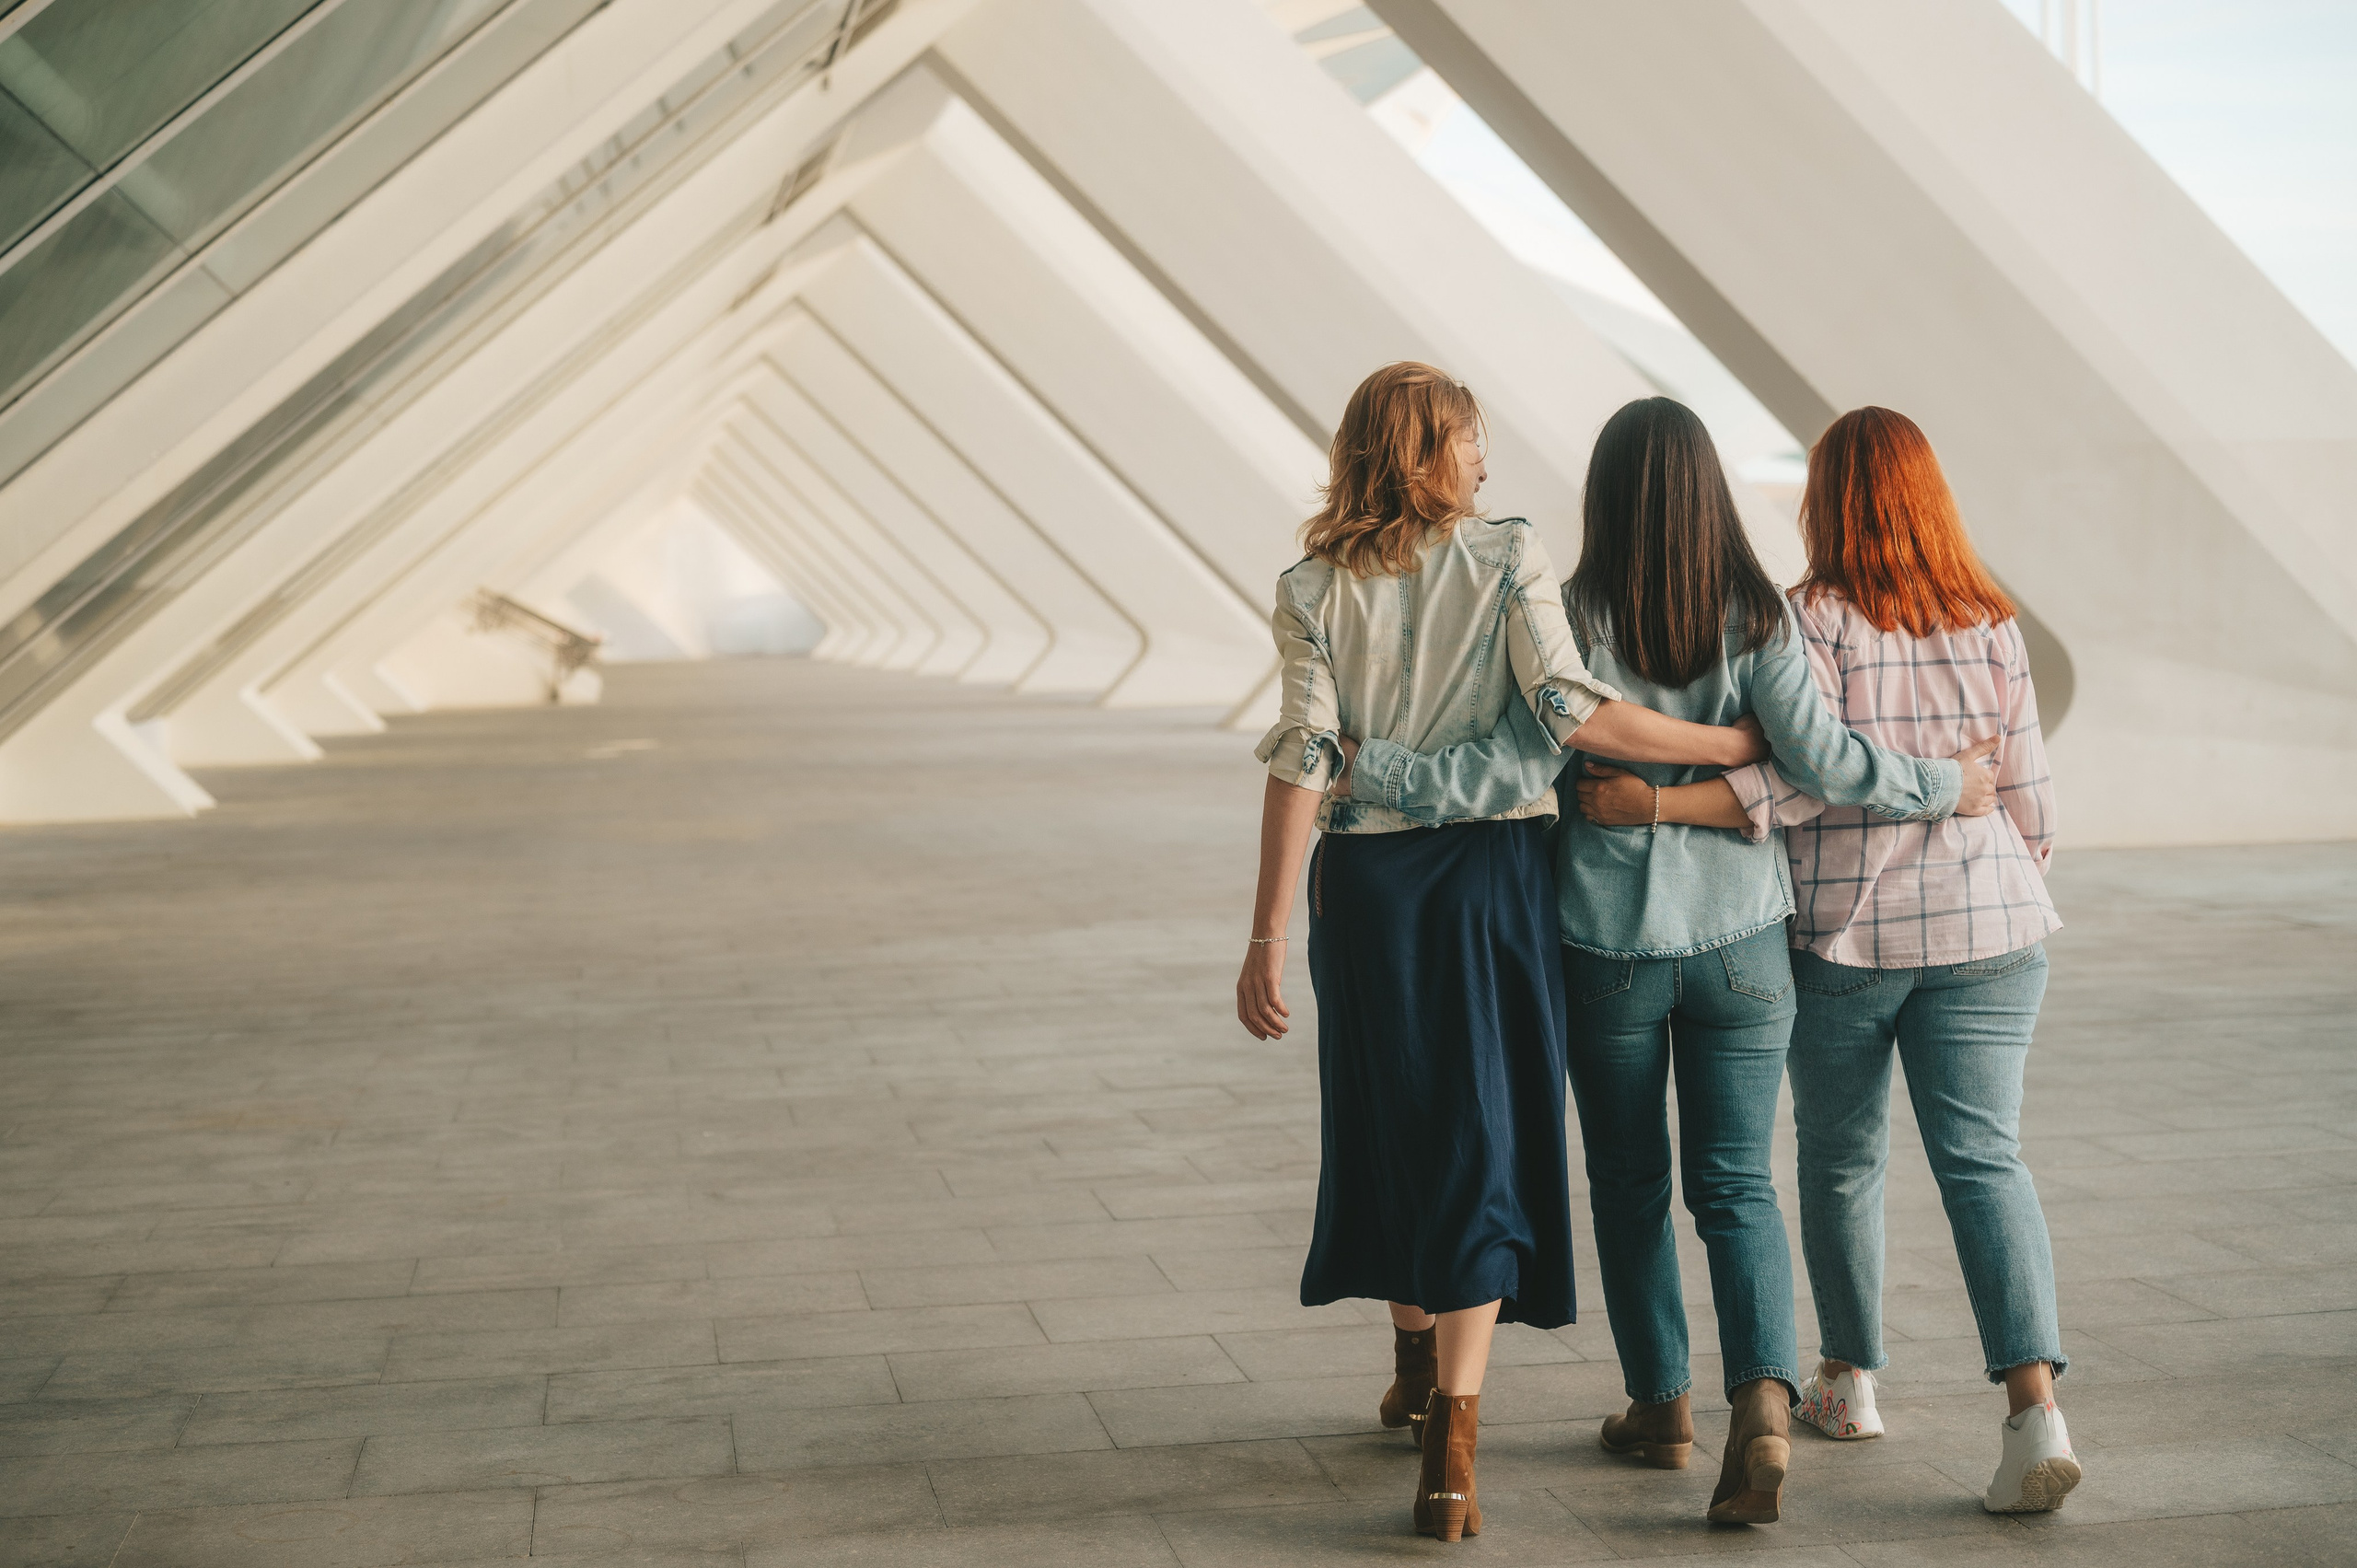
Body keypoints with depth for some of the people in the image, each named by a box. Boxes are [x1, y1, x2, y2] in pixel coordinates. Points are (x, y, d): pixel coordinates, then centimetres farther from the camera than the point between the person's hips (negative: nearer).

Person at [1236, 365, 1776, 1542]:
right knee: (1480, 1136, 0)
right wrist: (1735, 745, -10)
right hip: (1493, 870, -2)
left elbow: (1303, 760, -6)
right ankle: (1450, 1442, -11)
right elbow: (1568, 707, -17)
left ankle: (1416, 1369, 37)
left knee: (1389, 1123, 19)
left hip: (1365, 879, 2)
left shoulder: (1313, 590, 1)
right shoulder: (1509, 559, -4)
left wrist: (1268, 934, -6)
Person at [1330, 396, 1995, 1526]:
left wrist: (1368, 769, -13)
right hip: (1741, 939, 1)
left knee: (1628, 1181, 15)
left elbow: (1520, 759, -18)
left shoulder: (1576, 617, -10)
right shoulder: (1754, 617, -5)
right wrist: (1943, 785, 2)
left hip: (1608, 944, -1)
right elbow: (1818, 758, -11)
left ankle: (1660, 1405, 26)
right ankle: (1763, 1402, -13)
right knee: (1736, 1183, 7)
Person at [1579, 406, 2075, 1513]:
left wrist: (1657, 805, -24)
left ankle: (1849, 1380, 31)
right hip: (1984, 927, 2)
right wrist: (2019, 880, 21)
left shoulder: (1808, 622, -11)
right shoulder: (1990, 627, 1)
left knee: (1840, 1156, 16)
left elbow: (1806, 779, -22)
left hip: (1841, 933, -2)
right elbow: (2027, 798, 4)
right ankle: (2033, 1401, -16)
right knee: (1981, 1159, 0)